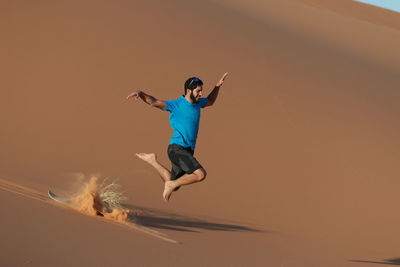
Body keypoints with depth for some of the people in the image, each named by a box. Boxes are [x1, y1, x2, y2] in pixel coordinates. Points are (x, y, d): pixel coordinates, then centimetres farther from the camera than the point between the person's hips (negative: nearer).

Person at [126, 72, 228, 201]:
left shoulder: (197, 103, 13)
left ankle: (152, 160, 30)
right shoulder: (176, 105, -9)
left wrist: (217, 86, 24)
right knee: (201, 174, -25)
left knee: (173, 185, 16)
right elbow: (153, 102, -16)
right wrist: (140, 93, -34)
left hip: (187, 151, 8)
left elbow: (210, 101, 36)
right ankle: (171, 184, -9)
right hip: (177, 148, -8)